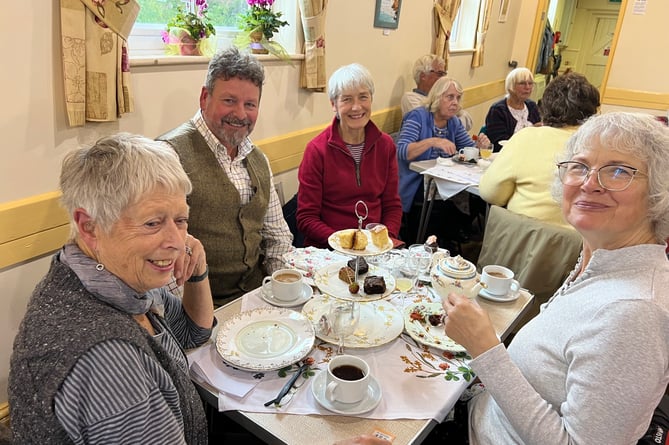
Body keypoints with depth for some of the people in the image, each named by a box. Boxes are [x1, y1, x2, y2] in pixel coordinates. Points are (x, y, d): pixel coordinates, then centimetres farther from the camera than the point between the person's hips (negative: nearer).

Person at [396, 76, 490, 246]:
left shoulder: (454, 123, 13)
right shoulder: (418, 117, -8)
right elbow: (401, 152, -22)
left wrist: (480, 144, -6)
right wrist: (432, 141, -34)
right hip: (415, 186, -6)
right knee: (441, 206, -31)